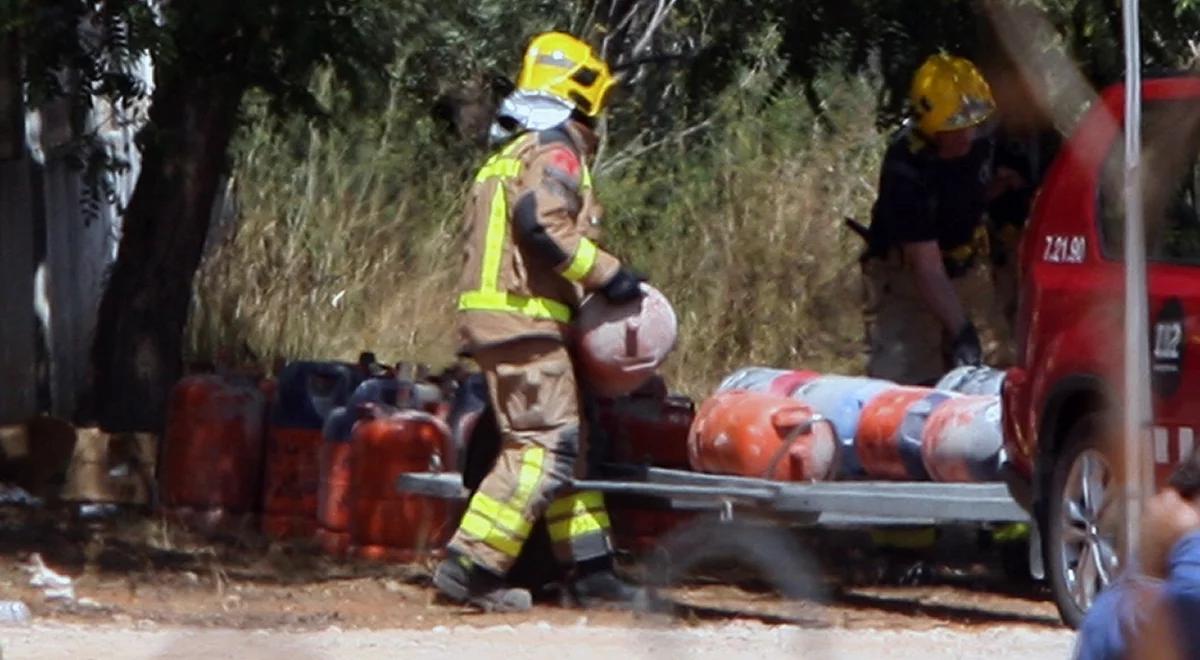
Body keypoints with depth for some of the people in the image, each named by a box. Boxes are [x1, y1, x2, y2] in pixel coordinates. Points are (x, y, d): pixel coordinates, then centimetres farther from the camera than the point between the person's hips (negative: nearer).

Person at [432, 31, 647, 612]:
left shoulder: (510, 156, 24)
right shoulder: (554, 151, -6)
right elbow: (542, 223, -21)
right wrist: (607, 273, -16)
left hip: (490, 317, 10)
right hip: (523, 319, -10)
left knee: (570, 447, 13)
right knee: (545, 445, -12)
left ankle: (591, 570, 14)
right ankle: (470, 564, -18)